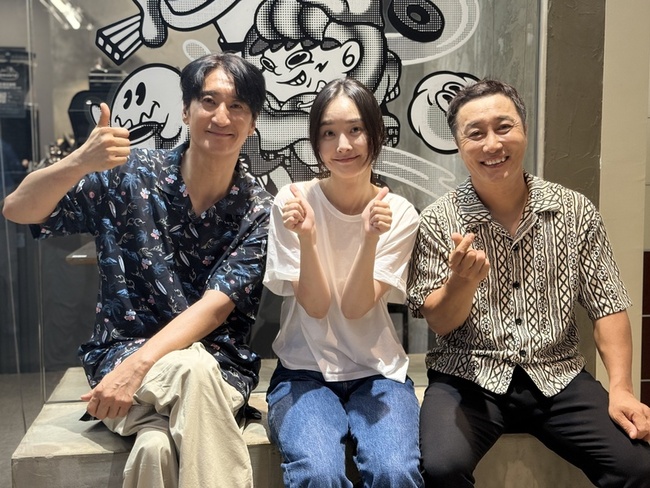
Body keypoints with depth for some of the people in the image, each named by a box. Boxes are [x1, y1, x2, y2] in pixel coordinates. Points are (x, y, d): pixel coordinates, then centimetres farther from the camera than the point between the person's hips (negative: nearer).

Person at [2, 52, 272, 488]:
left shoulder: (259, 212, -4)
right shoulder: (131, 174, -3)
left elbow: (215, 307, -14)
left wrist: (138, 366, -28)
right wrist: (80, 162, -26)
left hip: (219, 365, 0)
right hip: (122, 350, 1)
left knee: (157, 446, -33)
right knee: (194, 368, -33)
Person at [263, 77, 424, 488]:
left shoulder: (399, 213, -4)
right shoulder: (293, 201, -6)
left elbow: (354, 308, -11)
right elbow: (316, 306, -11)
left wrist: (370, 239, -25)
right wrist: (306, 237, -26)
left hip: (377, 373, 1)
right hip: (305, 372, -1)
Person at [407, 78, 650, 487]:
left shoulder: (576, 211, 1)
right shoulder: (438, 222, -5)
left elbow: (607, 305, 4)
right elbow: (440, 323, -5)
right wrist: (462, 281, -27)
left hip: (557, 377, 2)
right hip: (469, 378, -2)